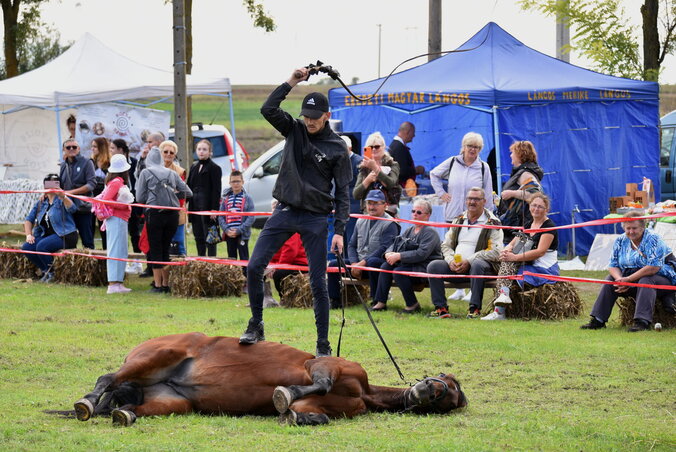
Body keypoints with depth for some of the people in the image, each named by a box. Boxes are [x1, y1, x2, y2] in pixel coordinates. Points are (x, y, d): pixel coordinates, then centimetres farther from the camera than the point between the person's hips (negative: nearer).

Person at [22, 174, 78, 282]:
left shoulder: (61, 200, -2)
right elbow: (29, 220, 18)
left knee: (41, 246, -31)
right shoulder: (41, 203, 15)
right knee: (26, 247, -15)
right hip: (46, 235, 6)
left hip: (64, 236, -6)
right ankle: (45, 271, 0)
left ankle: (52, 273, -10)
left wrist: (63, 197, -44)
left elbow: (72, 208, -25)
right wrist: (29, 235, 0)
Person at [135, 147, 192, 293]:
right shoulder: (172, 173, 11)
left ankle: (158, 285, -1)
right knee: (166, 248, 12)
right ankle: (166, 283, 12)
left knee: (155, 249, 2)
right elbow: (187, 193, 10)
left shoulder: (146, 173, 2)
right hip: (172, 214, 3)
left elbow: (140, 198, 1)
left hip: (154, 213, -3)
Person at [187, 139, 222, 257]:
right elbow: (189, 186, 16)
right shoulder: (194, 167, 15)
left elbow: (216, 190, -10)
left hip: (207, 206, -7)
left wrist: (214, 209, -16)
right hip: (195, 206, 7)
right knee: (198, 237, 10)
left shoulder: (214, 168, -5)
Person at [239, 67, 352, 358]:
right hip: (285, 212, 3)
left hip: (315, 218, -3)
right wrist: (292, 82, -11)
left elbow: (342, 192, -2)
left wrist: (340, 230, -10)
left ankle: (323, 346, 6)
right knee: (255, 266, -9)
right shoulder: (294, 130, 7)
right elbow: (268, 109, -7)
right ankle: (256, 327, 6)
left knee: (318, 283, -1)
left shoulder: (337, 148, -2)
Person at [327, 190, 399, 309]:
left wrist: (363, 263, -21)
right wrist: (354, 264, -4)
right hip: (358, 262, 7)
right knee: (333, 265, -8)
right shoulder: (361, 221, 17)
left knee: (373, 262, -40)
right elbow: (351, 245, 16)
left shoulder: (389, 224, -5)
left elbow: (383, 249, -16)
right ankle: (334, 302, -7)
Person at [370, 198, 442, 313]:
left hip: (425, 268, -8)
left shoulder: (430, 232, -9)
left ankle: (413, 305, -17)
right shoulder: (409, 231, 19)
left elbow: (421, 254, -21)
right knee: (385, 266, -13)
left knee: (398, 271, -30)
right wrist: (388, 253, -9)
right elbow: (394, 244, 16)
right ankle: (380, 302, -15)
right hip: (409, 265, 8)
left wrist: (398, 256, -22)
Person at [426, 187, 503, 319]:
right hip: (455, 265, 5)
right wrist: (451, 260, -7)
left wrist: (469, 261, -19)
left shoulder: (492, 223, 1)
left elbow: (495, 252, -11)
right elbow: (446, 245, 17)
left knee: (477, 265, -39)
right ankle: (441, 308, -19)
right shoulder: (458, 220, 19)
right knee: (433, 266, -18)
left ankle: (475, 308, -32)